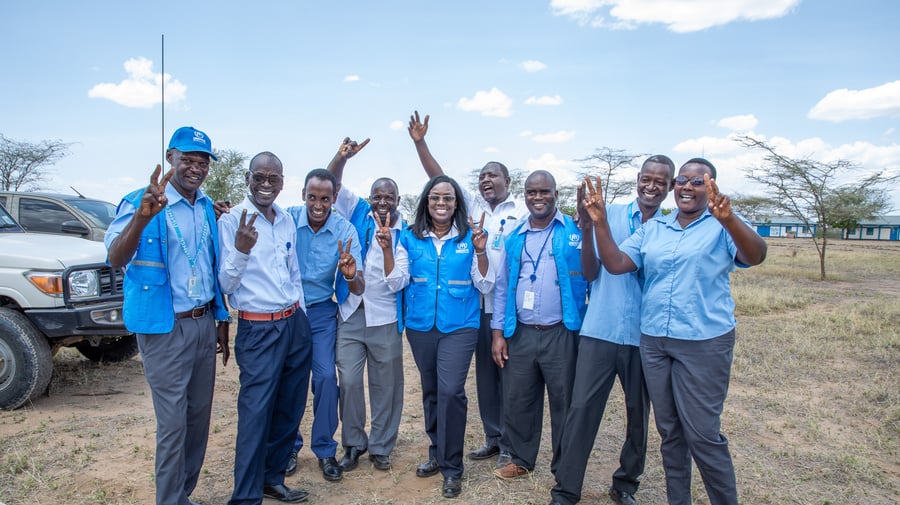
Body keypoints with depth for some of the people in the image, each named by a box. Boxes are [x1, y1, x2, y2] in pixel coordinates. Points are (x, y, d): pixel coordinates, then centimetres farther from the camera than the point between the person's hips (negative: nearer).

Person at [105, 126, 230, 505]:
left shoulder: (207, 208, 7)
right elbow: (115, 259, -26)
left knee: (199, 418, 15)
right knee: (173, 423, 2)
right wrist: (142, 216, -44)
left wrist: (222, 321, 12)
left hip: (204, 323, 6)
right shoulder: (140, 202, -11)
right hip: (165, 330, -6)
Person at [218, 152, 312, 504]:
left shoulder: (287, 221, 8)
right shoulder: (231, 221, -9)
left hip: (295, 324, 6)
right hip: (258, 330, -6)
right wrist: (240, 249, -28)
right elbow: (226, 284, -12)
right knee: (256, 413, -3)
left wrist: (301, 316, 15)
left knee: (290, 408, 14)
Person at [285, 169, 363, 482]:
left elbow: (358, 290, -13)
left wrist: (350, 275, -36)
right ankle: (289, 446, 29)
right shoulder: (286, 218, -13)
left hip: (321, 312, 0)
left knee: (326, 377, -6)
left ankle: (325, 450, 14)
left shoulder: (345, 230, -12)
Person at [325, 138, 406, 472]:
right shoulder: (359, 214, 5)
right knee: (348, 379, 1)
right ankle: (353, 444, 21)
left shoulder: (405, 232, 0)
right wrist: (342, 157, -15)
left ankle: (381, 447, 25)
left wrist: (387, 240, -18)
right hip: (351, 313, 1)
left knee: (385, 384, 8)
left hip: (385, 318, -1)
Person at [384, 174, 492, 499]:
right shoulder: (410, 238, 2)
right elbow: (397, 282, 0)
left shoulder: (469, 238, -3)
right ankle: (437, 454, 34)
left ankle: (452, 468, 6)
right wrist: (387, 250, -13)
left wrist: (480, 252, -18)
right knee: (430, 392, 16)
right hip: (420, 327, 3)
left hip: (459, 327, -3)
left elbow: (484, 286, -4)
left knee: (450, 392, -11)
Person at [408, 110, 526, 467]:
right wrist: (420, 143, 0)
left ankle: (509, 445, 17)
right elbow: (439, 179, 7)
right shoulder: (472, 206, 11)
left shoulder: (523, 212, 0)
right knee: (485, 375, 13)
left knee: (509, 376, 4)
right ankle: (492, 438, 28)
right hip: (479, 305, 4)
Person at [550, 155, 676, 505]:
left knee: (639, 413, 13)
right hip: (600, 331, -1)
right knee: (582, 409, 0)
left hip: (646, 337, 2)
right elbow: (590, 273, -3)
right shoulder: (609, 215, 1)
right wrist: (587, 229, -16)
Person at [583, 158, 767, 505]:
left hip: (704, 343, -4)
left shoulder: (723, 227, -3)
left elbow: (756, 256, -22)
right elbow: (616, 264, 0)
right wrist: (600, 222, -14)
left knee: (702, 433, -1)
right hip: (653, 341, 5)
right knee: (669, 431, 15)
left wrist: (728, 219, -41)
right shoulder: (652, 229, 9)